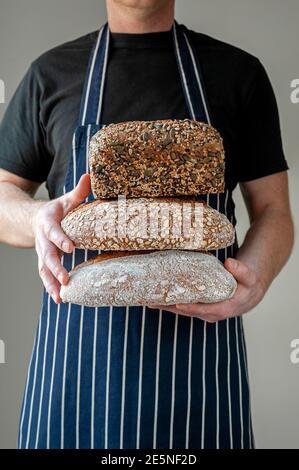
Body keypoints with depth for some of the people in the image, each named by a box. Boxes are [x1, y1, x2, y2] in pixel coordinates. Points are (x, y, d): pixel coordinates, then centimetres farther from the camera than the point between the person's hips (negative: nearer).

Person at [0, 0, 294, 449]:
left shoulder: (241, 71, 6)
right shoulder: (50, 73, 8)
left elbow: (272, 211, 6)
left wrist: (256, 277, -16)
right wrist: (38, 218, -13)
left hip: (199, 336, 0)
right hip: (77, 348, 1)